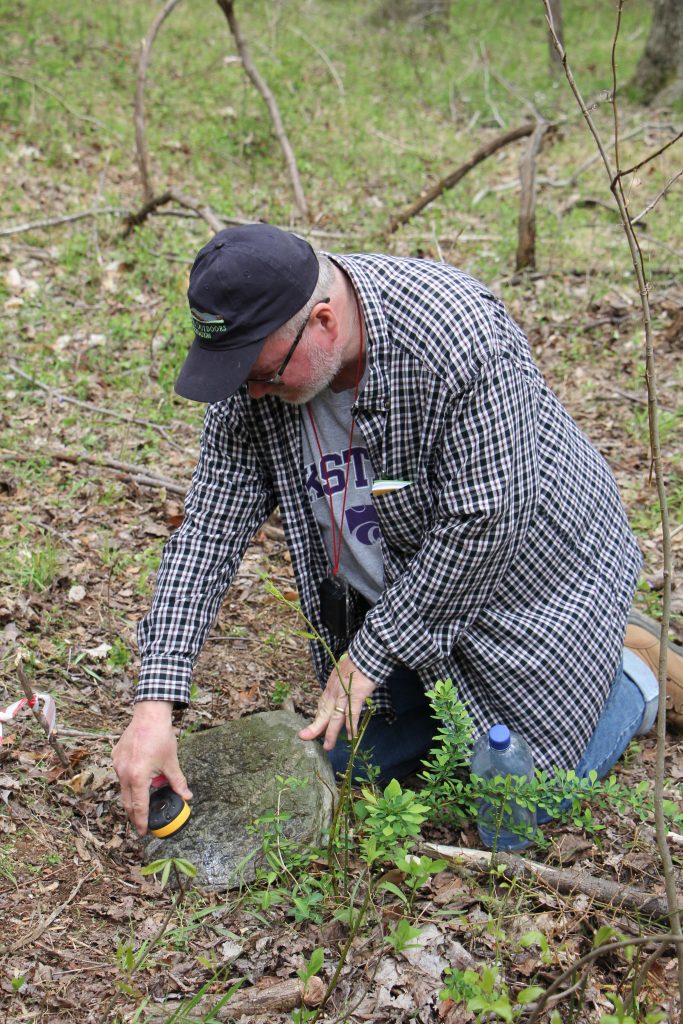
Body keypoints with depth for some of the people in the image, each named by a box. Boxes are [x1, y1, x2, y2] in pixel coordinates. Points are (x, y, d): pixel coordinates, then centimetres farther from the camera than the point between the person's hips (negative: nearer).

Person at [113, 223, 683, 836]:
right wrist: (156, 700, -22)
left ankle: (633, 681, 23)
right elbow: (211, 528, -15)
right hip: (390, 595, 6)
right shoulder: (257, 372, -16)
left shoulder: (458, 337, -36)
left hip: (528, 579, -6)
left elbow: (482, 524, -31)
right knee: (353, 762, 13)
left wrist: (371, 654, -22)